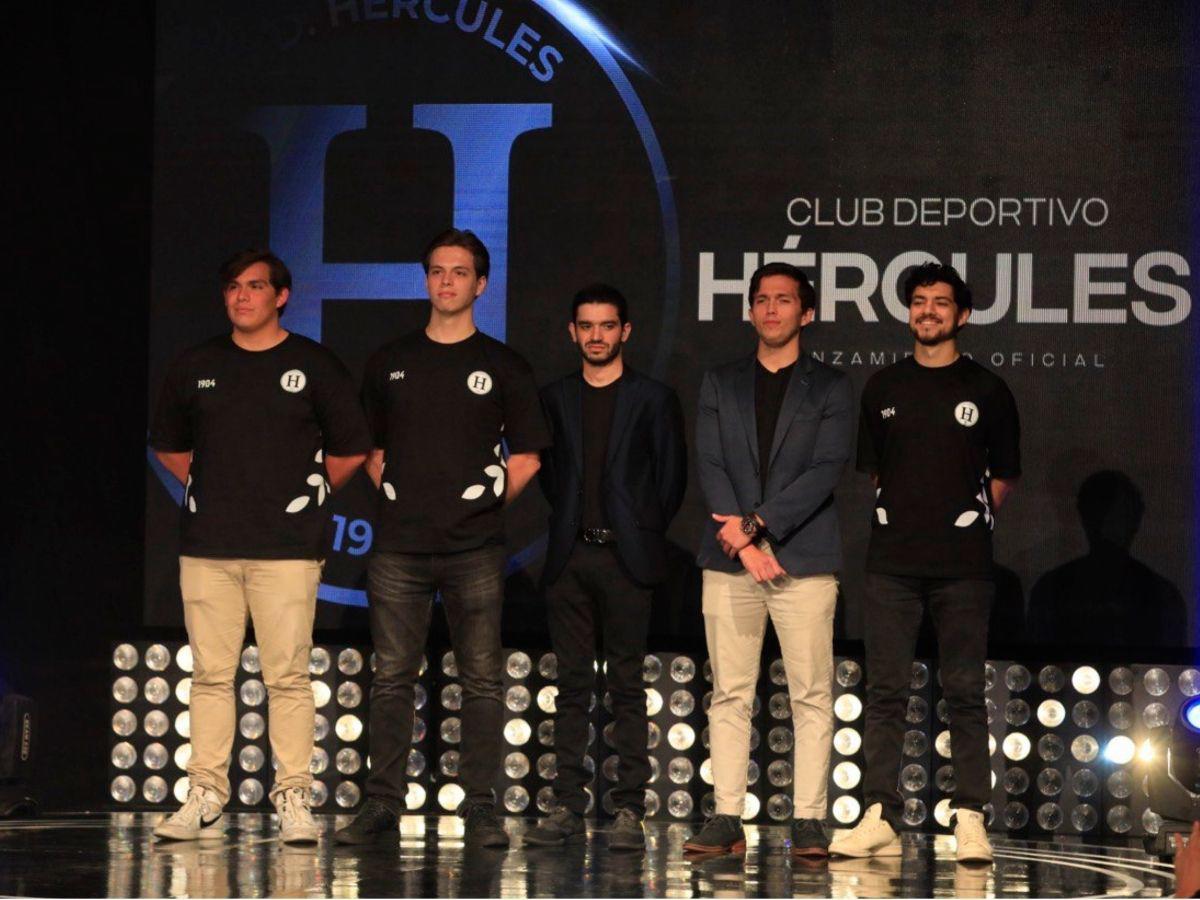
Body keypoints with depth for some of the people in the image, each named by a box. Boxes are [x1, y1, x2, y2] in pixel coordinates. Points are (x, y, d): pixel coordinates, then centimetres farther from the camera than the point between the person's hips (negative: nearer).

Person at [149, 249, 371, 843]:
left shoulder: (315, 366, 4)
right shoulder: (195, 367, 12)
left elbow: (351, 450, 10)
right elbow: (168, 444, 25)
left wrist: (304, 495, 9)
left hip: (286, 548, -3)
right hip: (207, 546, 3)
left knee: (288, 676, -5)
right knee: (210, 673, 2)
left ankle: (292, 799, -2)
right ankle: (205, 799, 5)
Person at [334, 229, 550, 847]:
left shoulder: (502, 367, 6)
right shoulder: (390, 362, 13)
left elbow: (526, 454, 8)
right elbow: (367, 443, 20)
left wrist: (489, 500, -1)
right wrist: (389, 489, 7)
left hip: (474, 547, -2)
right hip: (399, 546, 2)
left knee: (481, 680, -2)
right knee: (392, 678, 2)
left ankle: (480, 806, 2)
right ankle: (382, 803, 6)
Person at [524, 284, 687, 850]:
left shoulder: (653, 399, 3)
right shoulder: (554, 398, 11)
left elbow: (672, 477, 5)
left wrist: (644, 530, 4)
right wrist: (569, 521, 10)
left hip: (625, 557, -3)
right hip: (569, 558, 3)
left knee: (627, 687, -4)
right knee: (572, 685, 4)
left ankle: (630, 811, -3)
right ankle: (569, 808, 5)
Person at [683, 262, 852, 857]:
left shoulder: (829, 387, 8)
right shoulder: (720, 384, 15)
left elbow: (826, 469, -4)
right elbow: (710, 466, 5)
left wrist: (757, 524, -12)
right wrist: (743, 542, -9)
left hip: (804, 559, -2)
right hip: (729, 560, 2)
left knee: (811, 695, -5)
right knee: (730, 695, 1)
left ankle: (808, 820, -3)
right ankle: (727, 818, 3)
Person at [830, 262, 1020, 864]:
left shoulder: (985, 390, 6)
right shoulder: (883, 387, 13)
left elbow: (1003, 475, 12)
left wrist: (971, 517, 5)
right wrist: (896, 516, 11)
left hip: (962, 562, -2)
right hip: (892, 561, 2)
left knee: (965, 693, -2)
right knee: (885, 691, -1)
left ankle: (970, 819, -1)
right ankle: (880, 817, -1)